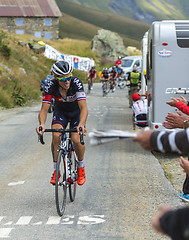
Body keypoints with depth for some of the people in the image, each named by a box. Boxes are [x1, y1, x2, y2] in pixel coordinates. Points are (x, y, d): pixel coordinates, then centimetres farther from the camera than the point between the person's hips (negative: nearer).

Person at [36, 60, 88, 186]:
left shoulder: (76, 83, -34)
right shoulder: (51, 86, -29)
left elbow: (84, 107, -42)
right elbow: (44, 109, -32)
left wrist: (81, 124, -60)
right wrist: (42, 124, -53)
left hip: (77, 111, -1)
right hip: (60, 111, 1)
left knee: (76, 139, -22)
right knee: (56, 135, -26)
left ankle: (81, 167, 7)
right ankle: (56, 170, -9)